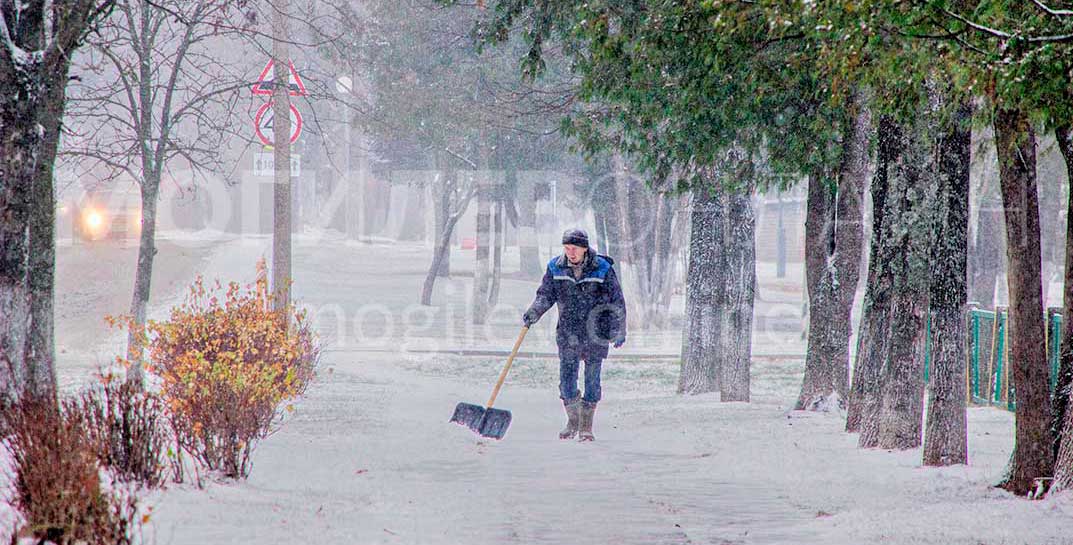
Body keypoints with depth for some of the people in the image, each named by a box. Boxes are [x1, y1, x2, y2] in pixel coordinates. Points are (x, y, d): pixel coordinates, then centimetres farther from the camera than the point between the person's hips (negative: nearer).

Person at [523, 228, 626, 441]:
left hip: (595, 334, -2)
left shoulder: (603, 269, -6)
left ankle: (586, 426, 10)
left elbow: (617, 302, -1)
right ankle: (572, 421, 17)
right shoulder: (556, 268, 0)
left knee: (592, 380, 2)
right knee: (567, 378, -1)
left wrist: (618, 331, -2)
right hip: (568, 333, 2)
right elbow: (545, 295, 8)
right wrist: (533, 313, -10)